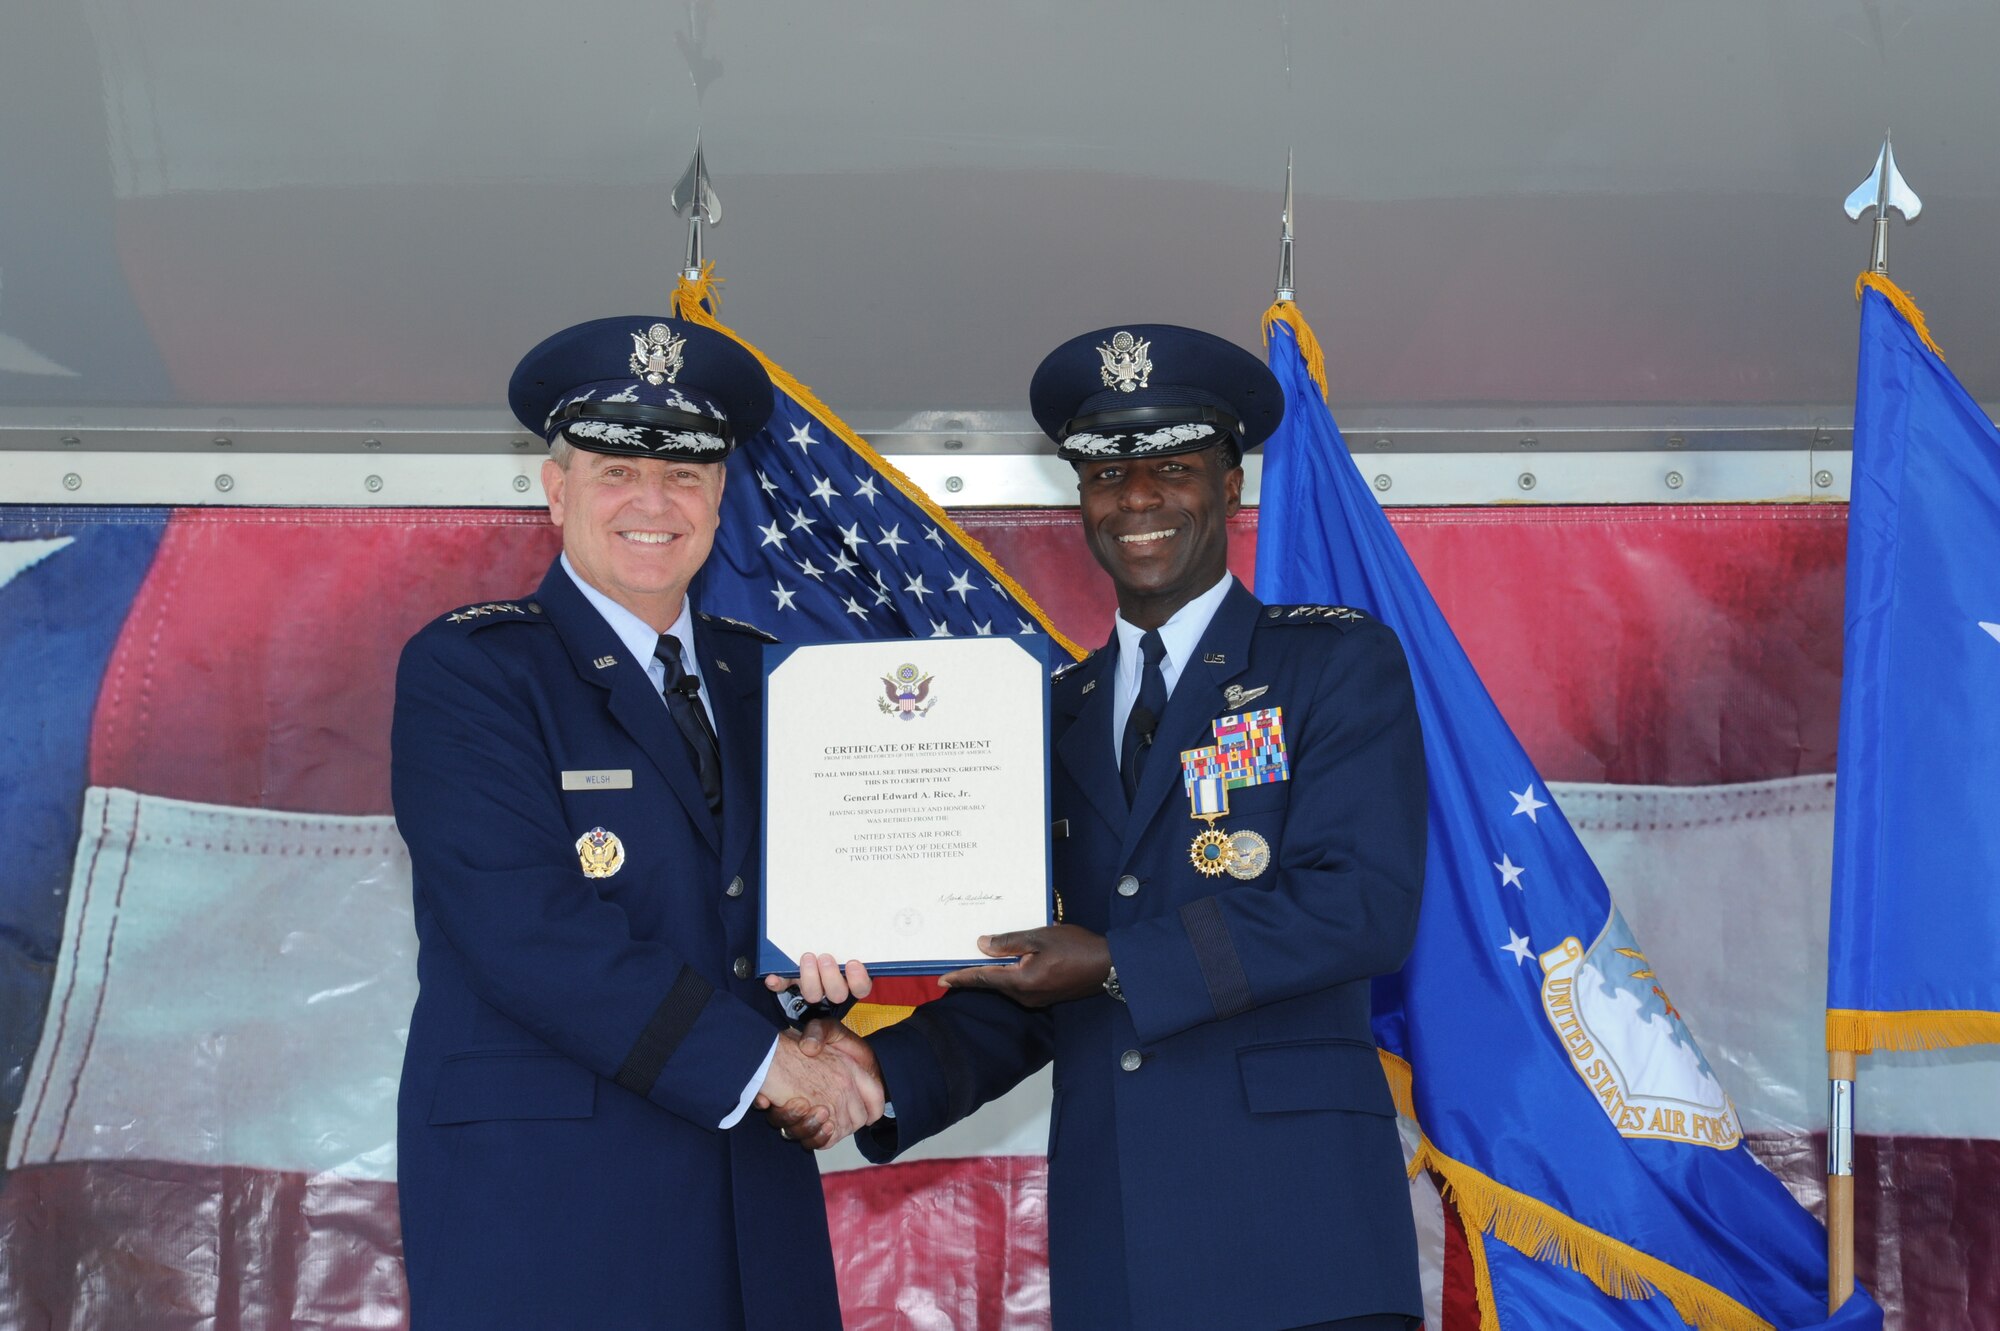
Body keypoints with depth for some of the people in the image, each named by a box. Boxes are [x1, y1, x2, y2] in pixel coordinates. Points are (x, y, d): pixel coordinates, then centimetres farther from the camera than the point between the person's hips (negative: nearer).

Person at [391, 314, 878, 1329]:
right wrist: (755, 1063, -16)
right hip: (544, 1202, -5)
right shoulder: (463, 671, -5)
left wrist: (821, 952, -7)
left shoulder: (762, 677, 13)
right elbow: (528, 931, -16)